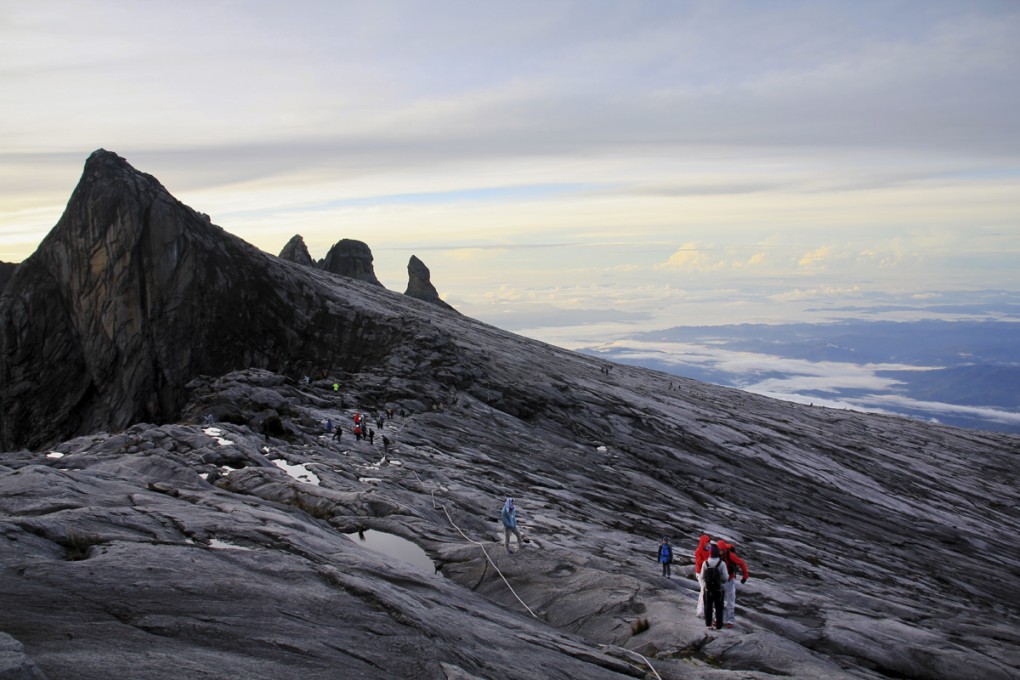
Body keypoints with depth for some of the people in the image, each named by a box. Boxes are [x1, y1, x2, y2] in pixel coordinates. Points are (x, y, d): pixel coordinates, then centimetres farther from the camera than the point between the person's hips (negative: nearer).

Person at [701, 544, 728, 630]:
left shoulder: (705, 563, -11)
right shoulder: (722, 563, -17)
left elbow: (702, 577, -4)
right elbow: (725, 577, -15)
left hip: (708, 588, 1)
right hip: (718, 589, -1)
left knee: (708, 607, 17)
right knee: (718, 608, 11)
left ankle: (708, 624, 25)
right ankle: (718, 626, 13)